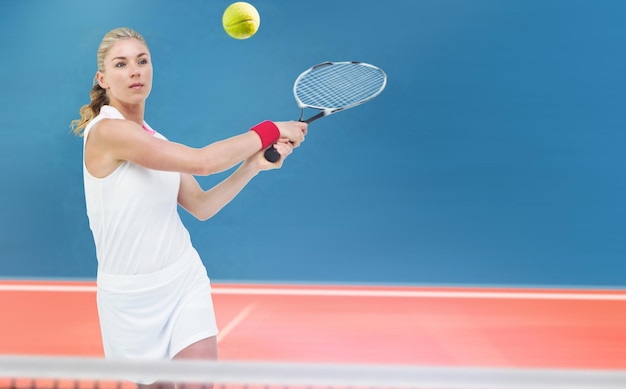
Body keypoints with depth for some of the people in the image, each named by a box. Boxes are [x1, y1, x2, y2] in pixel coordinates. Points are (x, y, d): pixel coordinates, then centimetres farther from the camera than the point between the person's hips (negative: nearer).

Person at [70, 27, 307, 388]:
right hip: (131, 294, -5)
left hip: (186, 280, 6)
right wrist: (272, 130, -15)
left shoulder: (157, 142, 7)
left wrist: (254, 164, -5)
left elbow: (201, 206, 7)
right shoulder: (106, 130, -18)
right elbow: (204, 161, -25)